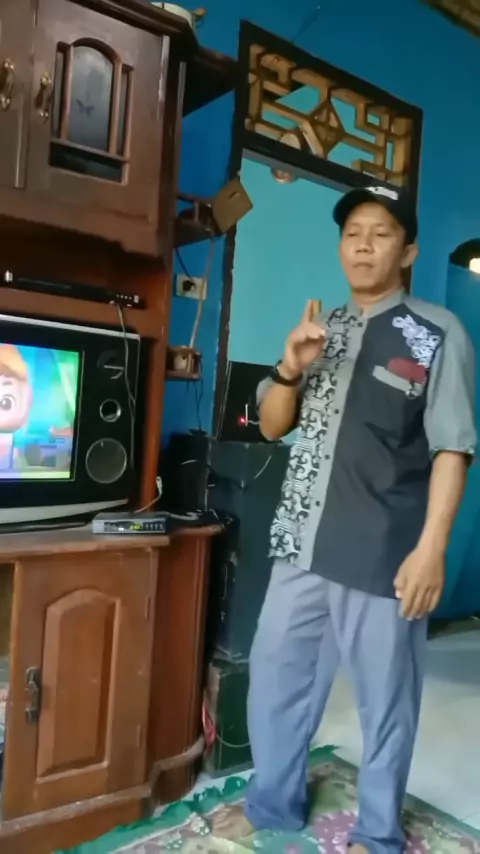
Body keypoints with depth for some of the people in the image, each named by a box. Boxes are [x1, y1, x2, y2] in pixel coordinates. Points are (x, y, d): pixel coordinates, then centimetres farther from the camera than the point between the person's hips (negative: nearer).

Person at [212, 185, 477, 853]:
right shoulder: (322, 330, 13)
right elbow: (273, 427, 13)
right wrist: (290, 367, -5)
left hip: (383, 554, -5)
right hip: (302, 544, 6)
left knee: (385, 697, 10)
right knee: (274, 676, 16)